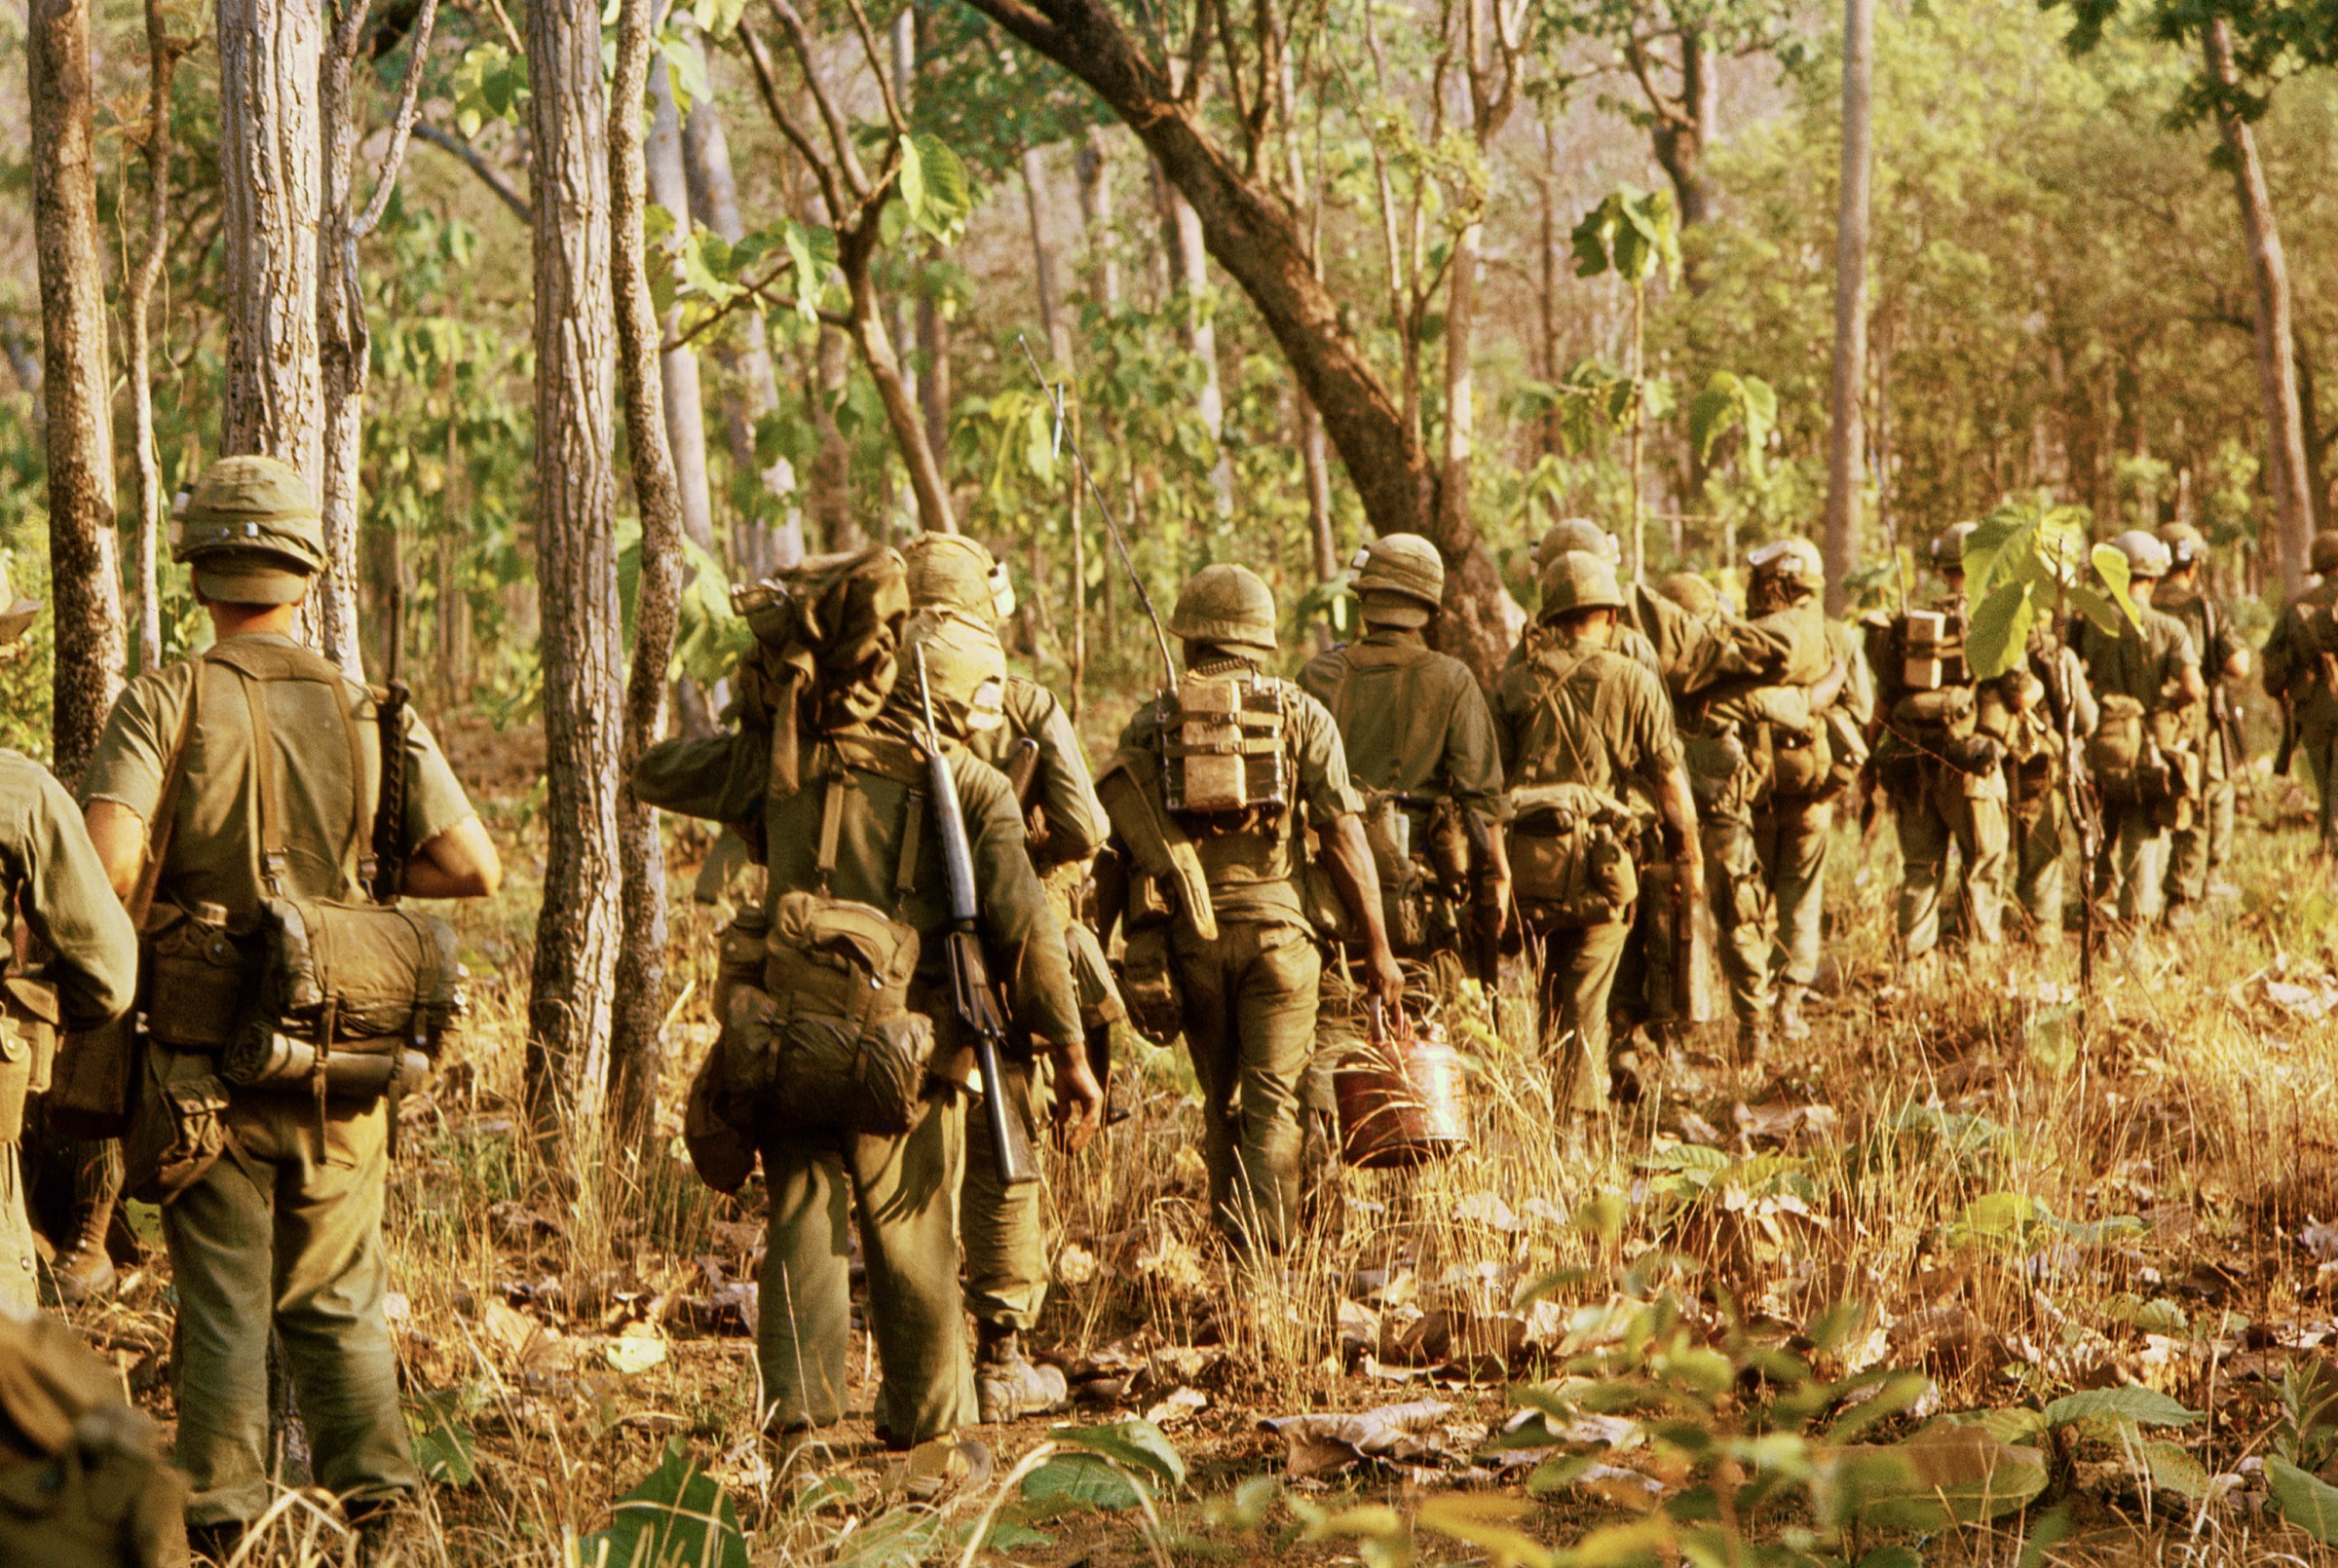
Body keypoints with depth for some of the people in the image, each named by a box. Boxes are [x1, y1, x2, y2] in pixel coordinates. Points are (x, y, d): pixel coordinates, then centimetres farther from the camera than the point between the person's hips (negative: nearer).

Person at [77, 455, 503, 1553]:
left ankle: (221, 1508, 9)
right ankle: (374, 1480, 9)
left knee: (221, 1297, 8)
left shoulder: (165, 702, -8)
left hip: (204, 1051, -2)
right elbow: (473, 869, -3)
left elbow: (107, 861, -21)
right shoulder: (368, 713, 0)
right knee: (336, 1292, 15)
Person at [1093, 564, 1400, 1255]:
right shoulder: (1300, 714, 3)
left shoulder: (1149, 723, 7)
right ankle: (1267, 1261, -14)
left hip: (1188, 935, 2)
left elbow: (1114, 847, 5)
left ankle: (1231, 1248, 21)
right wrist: (1378, 949, -2)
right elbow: (1343, 835, -4)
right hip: (1276, 926, -2)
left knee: (1221, 1102, 17)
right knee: (1274, 1106, -1)